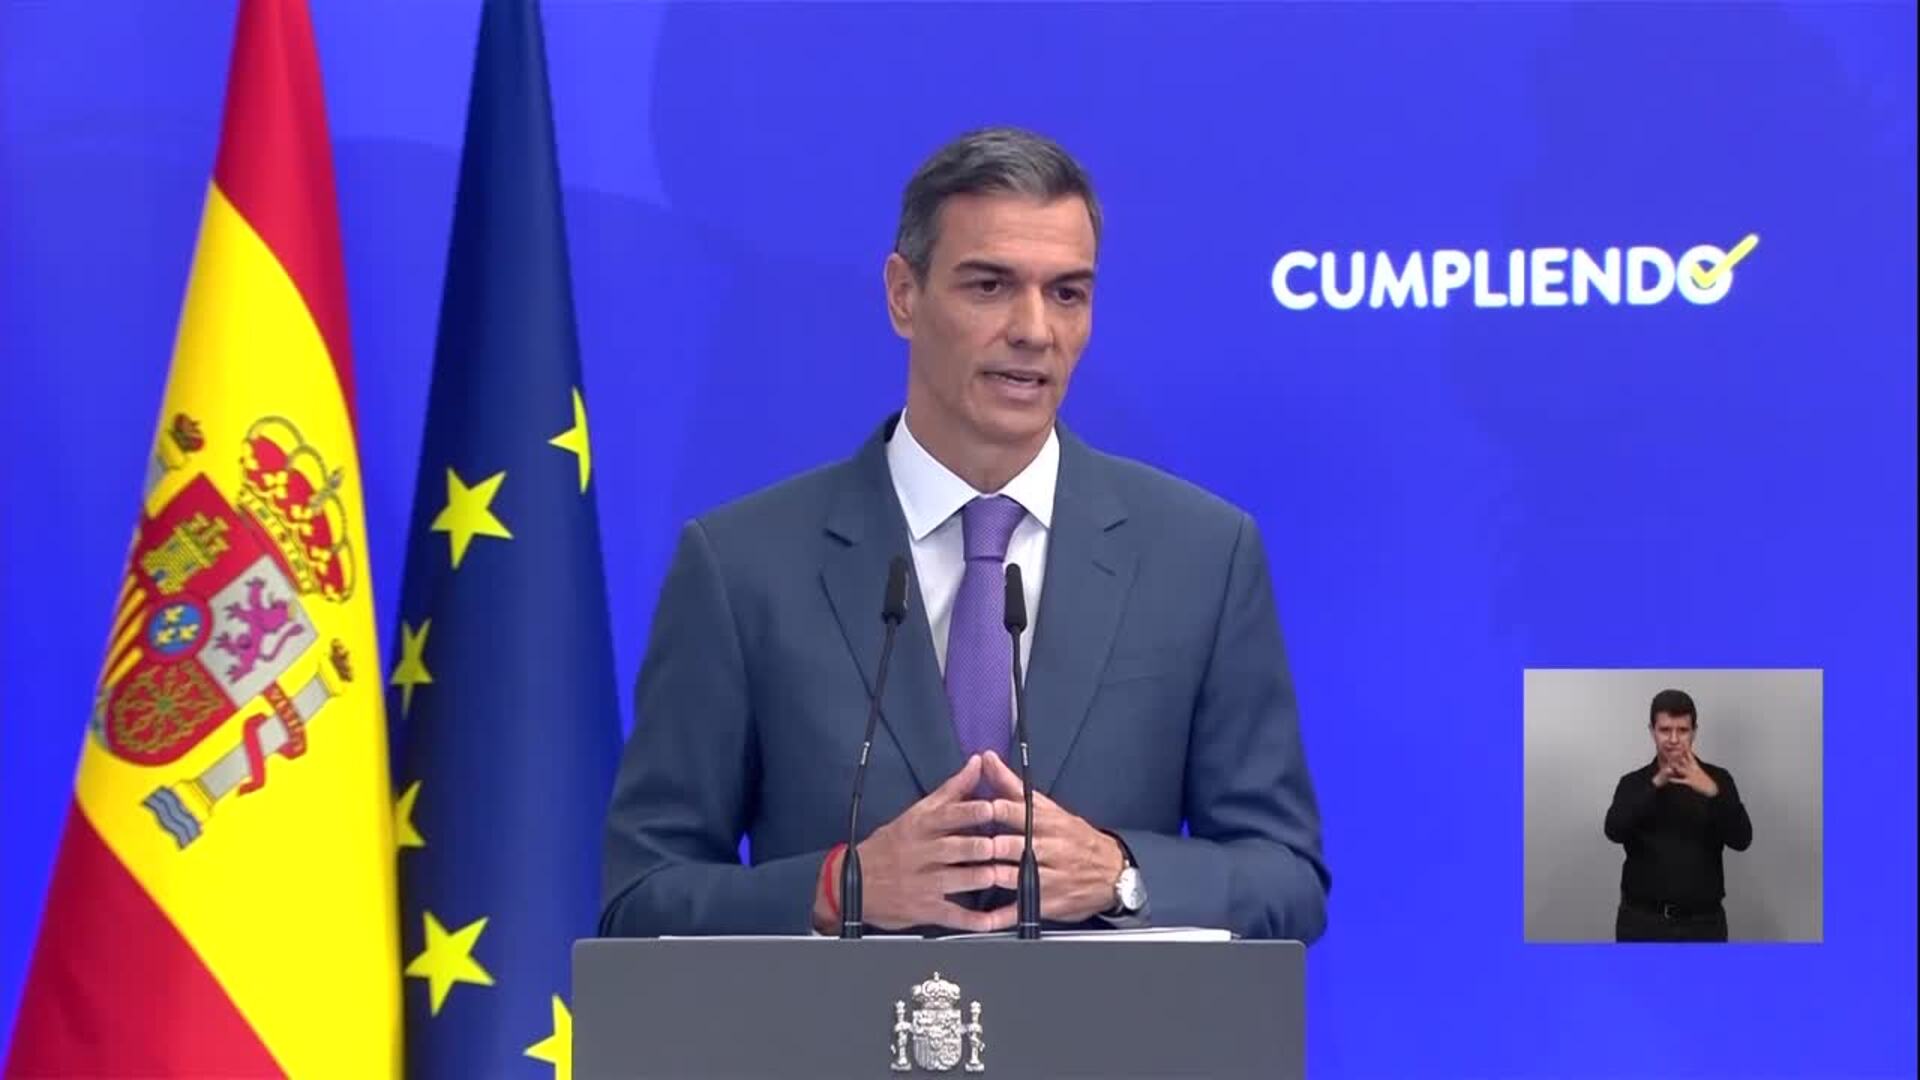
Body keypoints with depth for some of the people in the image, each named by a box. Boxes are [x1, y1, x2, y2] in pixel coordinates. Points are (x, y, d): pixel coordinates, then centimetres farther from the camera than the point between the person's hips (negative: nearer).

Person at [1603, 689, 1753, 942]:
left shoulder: (1717, 780, 3)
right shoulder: (1634, 785, 5)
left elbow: (1741, 839, -12)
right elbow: (1615, 830, -16)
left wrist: (1712, 792, -29)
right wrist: (1655, 784, -28)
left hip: (1702, 924, 0)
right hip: (1642, 923, 0)